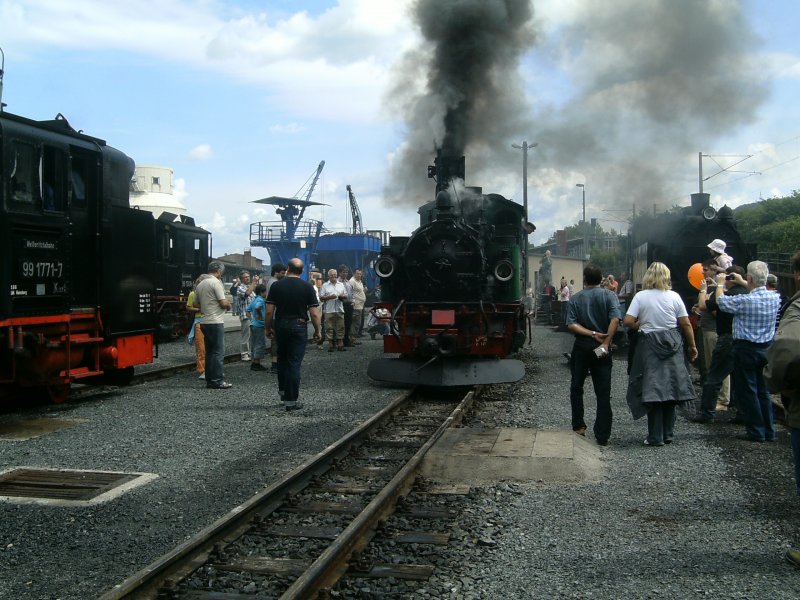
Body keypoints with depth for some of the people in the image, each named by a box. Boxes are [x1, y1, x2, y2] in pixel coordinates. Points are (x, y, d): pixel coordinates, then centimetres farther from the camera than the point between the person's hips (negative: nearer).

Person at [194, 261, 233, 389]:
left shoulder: (200, 284, 13)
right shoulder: (216, 282, -12)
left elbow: (195, 304, 19)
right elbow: (224, 303, -16)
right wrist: (228, 305, 4)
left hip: (204, 322, 8)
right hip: (216, 322, -8)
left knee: (209, 352, 13)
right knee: (219, 352, -6)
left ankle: (210, 380, 16)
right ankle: (218, 381, -7)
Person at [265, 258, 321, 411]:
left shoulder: (276, 285, -2)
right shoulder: (307, 287, -5)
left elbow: (269, 311, -3)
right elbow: (314, 314, -7)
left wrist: (268, 328, 10)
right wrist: (317, 331, 4)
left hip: (280, 325, 2)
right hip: (299, 326, -2)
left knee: (282, 359, 22)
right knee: (294, 363, 0)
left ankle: (283, 390, 30)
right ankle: (291, 400, 0)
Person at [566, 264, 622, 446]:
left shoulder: (576, 299, 1)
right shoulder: (608, 296, -2)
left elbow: (571, 324, -12)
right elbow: (615, 319, -17)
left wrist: (592, 334, -15)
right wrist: (605, 342, -16)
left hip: (581, 347, 0)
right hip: (600, 349, 0)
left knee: (576, 387, 17)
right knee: (603, 393, 2)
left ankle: (578, 426, 19)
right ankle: (602, 436, 0)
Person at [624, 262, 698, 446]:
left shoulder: (640, 296, -5)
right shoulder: (674, 296, -1)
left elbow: (628, 321, -11)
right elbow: (686, 324, 0)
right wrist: (692, 346, 10)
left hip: (649, 346, -2)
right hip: (673, 345, 2)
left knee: (653, 391, 3)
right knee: (670, 388, 12)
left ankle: (656, 437, 5)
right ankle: (668, 434, 20)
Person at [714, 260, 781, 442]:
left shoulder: (745, 301, -21)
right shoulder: (775, 297, -3)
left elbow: (721, 302, -3)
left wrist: (720, 284, 15)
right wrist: (741, 282, 31)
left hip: (746, 349, -6)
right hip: (767, 348, 6)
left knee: (746, 391, 4)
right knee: (763, 390, 15)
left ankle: (756, 431, 6)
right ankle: (769, 431, 19)